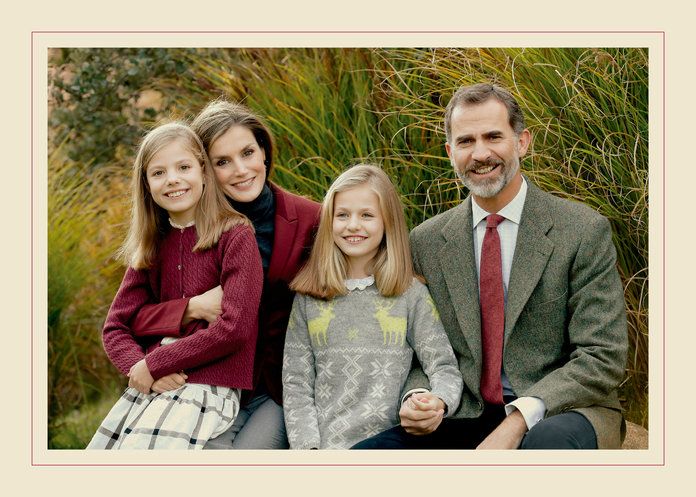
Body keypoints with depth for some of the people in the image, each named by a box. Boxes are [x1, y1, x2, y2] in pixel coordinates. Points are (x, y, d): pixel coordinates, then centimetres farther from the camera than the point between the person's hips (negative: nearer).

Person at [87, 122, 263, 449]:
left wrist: (153, 364, -10)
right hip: (147, 386, 6)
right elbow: (115, 327, 10)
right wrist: (140, 368, -12)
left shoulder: (235, 236, -6)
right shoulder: (152, 246, 12)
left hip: (208, 387, -6)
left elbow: (235, 329, -15)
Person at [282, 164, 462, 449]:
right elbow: (296, 384, 8)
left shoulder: (411, 294, 7)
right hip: (323, 444, 2)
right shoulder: (307, 297, 11)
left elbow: (443, 367, 4)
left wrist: (439, 402, -19)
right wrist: (308, 449, -5)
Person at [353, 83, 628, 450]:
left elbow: (601, 358, -8)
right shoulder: (426, 241, 8)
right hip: (464, 417, 3)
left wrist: (519, 420, -21)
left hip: (559, 412, -3)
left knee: (550, 440, -39)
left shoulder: (585, 232, -4)